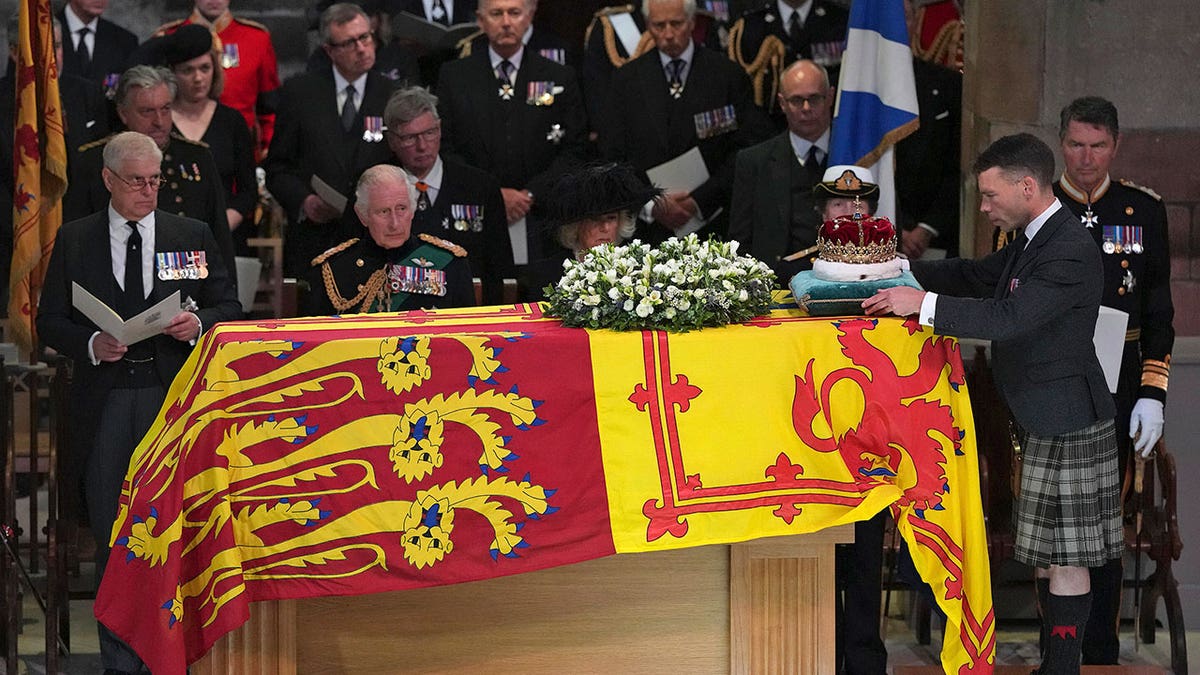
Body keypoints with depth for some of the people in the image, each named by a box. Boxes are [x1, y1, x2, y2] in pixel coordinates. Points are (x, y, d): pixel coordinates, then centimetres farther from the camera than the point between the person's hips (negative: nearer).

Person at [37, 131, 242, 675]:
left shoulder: (193, 237, 10)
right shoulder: (74, 241, 9)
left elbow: (229, 308, 12)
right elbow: (50, 322, 8)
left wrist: (198, 323, -9)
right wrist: (91, 344, -11)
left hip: (174, 399, 0)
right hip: (105, 402, 0)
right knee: (112, 534, 3)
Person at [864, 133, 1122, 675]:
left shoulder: (1071, 252, -22)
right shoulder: (1032, 240, 10)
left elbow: (1008, 317, -31)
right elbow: (975, 276, 22)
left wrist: (923, 303, -28)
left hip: (1066, 425, -10)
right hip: (1041, 423, 10)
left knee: (1063, 557, -3)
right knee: (1048, 554, 14)